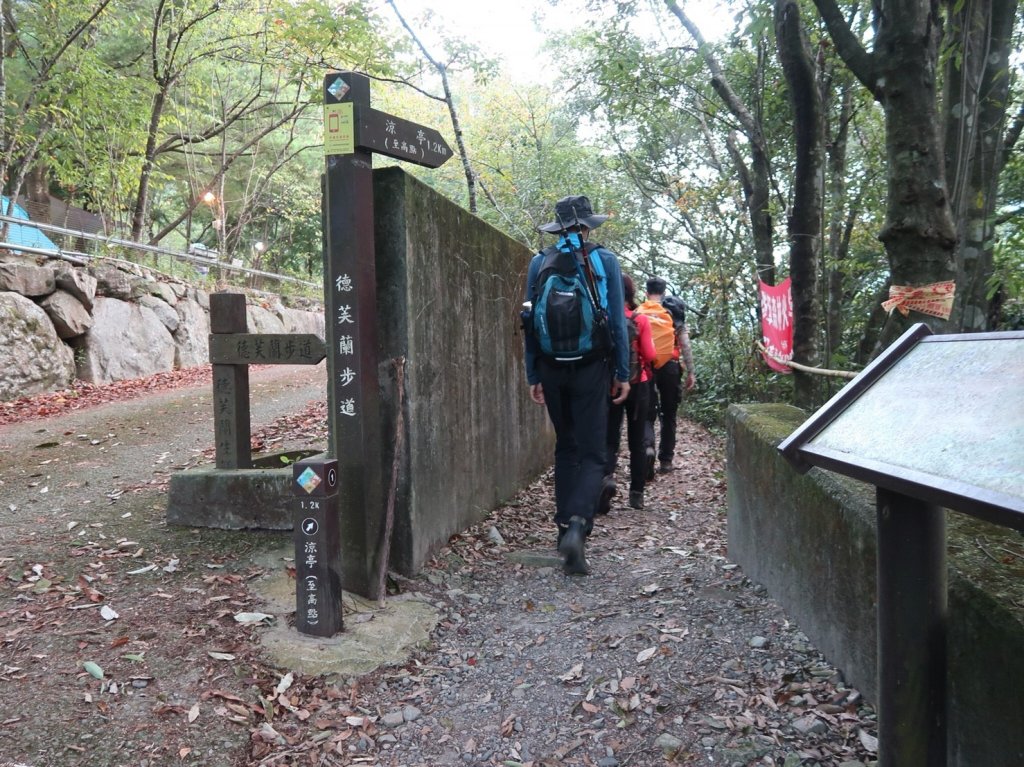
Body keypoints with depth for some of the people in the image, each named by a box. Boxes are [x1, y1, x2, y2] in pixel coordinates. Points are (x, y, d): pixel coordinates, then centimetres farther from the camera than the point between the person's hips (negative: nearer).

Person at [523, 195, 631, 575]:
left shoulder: (540, 262, 6)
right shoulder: (605, 260, 0)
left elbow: (530, 321, 5)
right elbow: (617, 321, -2)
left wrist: (533, 376, 10)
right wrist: (622, 373, 3)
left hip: (552, 369, 3)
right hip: (592, 368, -3)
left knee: (565, 448, 17)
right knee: (592, 452, -1)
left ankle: (565, 526, 21)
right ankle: (577, 525, -20)